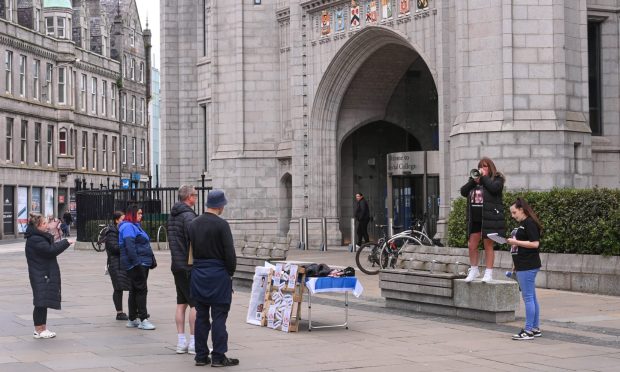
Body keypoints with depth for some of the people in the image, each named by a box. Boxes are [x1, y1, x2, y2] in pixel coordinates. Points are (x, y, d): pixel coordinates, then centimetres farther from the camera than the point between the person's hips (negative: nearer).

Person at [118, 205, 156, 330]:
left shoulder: (135, 226, 21)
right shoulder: (128, 227, -11)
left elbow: (144, 245, 25)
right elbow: (130, 246, -22)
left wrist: (151, 261, 21)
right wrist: (136, 262, -26)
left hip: (142, 264, 10)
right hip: (136, 264, -10)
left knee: (135, 291, 12)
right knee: (141, 289, -11)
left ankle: (132, 319, 17)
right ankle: (143, 319, -12)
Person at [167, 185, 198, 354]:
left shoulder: (172, 216, 14)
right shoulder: (188, 215, -15)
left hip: (176, 264, 9)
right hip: (189, 265, -9)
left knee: (181, 303, 11)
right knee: (195, 303, -4)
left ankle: (181, 342, 12)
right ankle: (194, 343, -4)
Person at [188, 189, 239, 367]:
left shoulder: (194, 224, 7)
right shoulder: (221, 224, -13)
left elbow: (191, 249, 9)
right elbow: (229, 252, -13)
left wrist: (198, 266, 14)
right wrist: (231, 271, 0)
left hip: (198, 274, 6)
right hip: (218, 274, -6)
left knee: (201, 317, 10)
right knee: (219, 317, -2)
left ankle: (201, 355, 13)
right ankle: (218, 357, -1)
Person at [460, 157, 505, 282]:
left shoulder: (497, 179, 2)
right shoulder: (473, 180, 16)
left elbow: (494, 188, -19)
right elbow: (463, 192, 4)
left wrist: (484, 177, -8)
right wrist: (474, 180, -6)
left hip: (489, 218, -5)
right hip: (475, 218, 5)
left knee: (488, 245, -1)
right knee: (472, 245, 6)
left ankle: (489, 273, 5)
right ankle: (474, 270, 20)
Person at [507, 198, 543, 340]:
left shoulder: (530, 223, -12)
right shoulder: (522, 224, 18)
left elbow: (535, 243, -19)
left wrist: (516, 242, -17)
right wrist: (513, 242, 14)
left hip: (528, 266, -10)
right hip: (523, 266, 10)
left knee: (528, 297, -8)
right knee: (531, 297, 12)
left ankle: (528, 330, -6)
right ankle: (535, 328, 18)